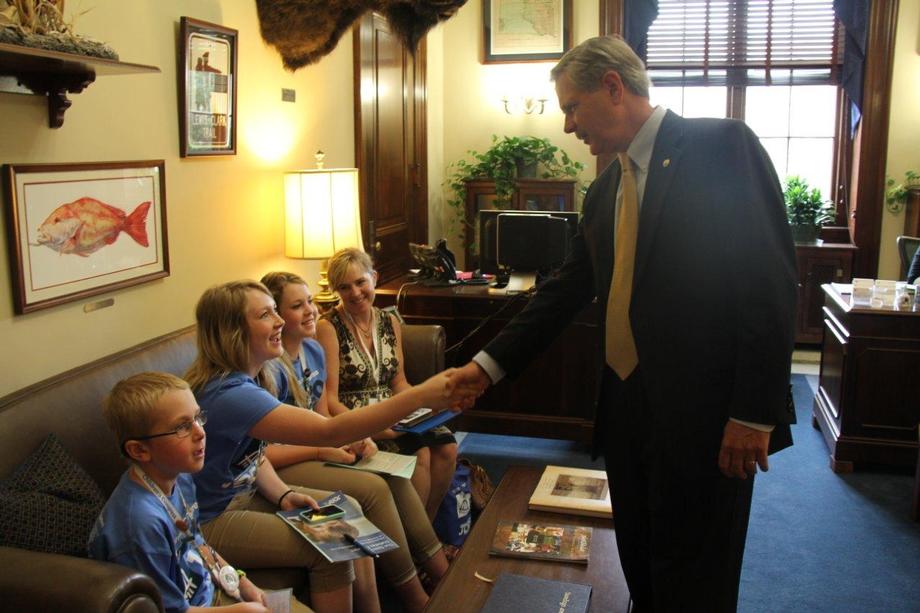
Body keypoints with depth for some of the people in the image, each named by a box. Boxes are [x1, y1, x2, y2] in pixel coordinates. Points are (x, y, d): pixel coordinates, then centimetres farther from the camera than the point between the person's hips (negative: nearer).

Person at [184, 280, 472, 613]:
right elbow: (330, 431, -36)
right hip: (211, 520, -9)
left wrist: (282, 495, -9)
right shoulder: (228, 394, -31)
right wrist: (419, 396, -39)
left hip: (244, 493, 9)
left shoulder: (244, 377, -1)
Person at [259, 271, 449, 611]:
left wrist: (352, 440, -5)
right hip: (280, 468, -8)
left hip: (312, 452, 8)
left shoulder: (313, 351, 6)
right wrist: (323, 452, -19)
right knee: (374, 488, -23)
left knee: (396, 475, -10)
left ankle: (445, 577, -2)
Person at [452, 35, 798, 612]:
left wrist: (755, 413, -17)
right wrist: (490, 363, 8)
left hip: (704, 414, -7)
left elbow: (771, 281, -15)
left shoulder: (722, 146, -10)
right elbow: (567, 290, 14)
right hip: (627, 408, 7)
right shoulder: (606, 189, 13)